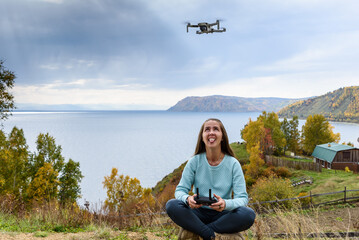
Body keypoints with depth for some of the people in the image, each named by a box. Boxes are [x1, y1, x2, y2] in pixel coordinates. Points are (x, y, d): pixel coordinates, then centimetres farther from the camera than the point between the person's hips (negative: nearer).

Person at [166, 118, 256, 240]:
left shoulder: (233, 164, -4)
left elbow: (242, 198, -10)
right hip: (199, 213, 0)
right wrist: (187, 199, -29)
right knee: (172, 205, -26)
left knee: (248, 214, -31)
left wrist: (225, 204, -33)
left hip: (222, 214, 0)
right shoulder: (194, 162, -1)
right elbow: (180, 190, -3)